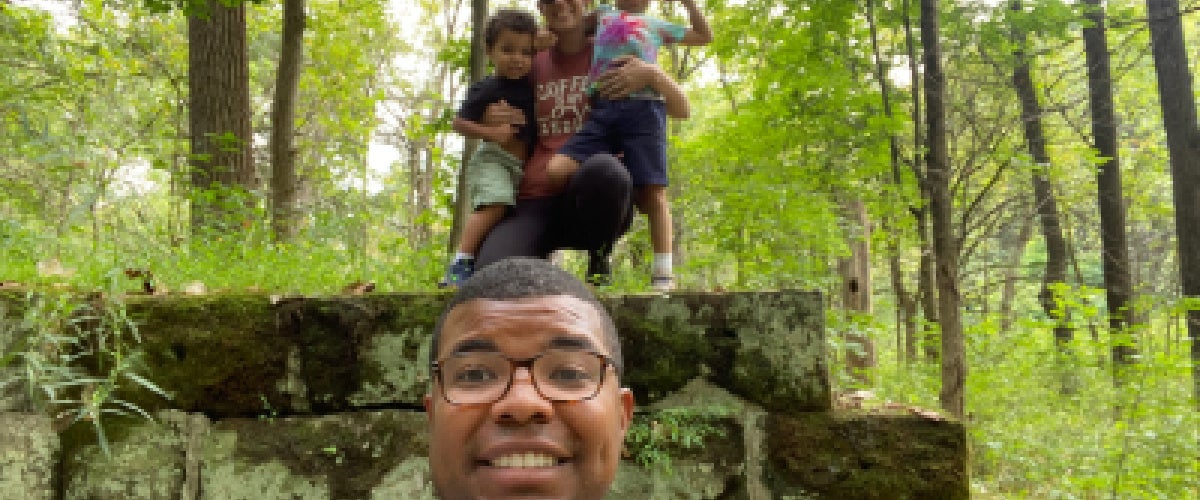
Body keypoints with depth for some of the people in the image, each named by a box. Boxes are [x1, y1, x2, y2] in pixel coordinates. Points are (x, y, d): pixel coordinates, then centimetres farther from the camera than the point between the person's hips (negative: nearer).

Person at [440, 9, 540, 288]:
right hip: (493, 159, -7)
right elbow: (460, 122, -4)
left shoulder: (533, 86, 10)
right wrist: (491, 133, -17)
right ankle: (460, 263, -35)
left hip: (525, 165, 7)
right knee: (495, 204, -30)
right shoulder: (485, 89, -3)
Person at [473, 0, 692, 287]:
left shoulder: (613, 56, 12)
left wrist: (652, 73, -10)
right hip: (535, 202, 1)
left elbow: (681, 110, 10)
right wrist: (489, 120, 4)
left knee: (602, 170, -40)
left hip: (596, 201, -1)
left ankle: (599, 256, -9)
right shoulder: (533, 64, 18)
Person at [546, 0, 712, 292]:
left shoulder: (656, 25, 31)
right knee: (556, 170, -19)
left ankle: (663, 277, -12)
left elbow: (704, 36, 37)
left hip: (644, 108, -1)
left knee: (652, 192, -11)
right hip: (601, 109, 1)